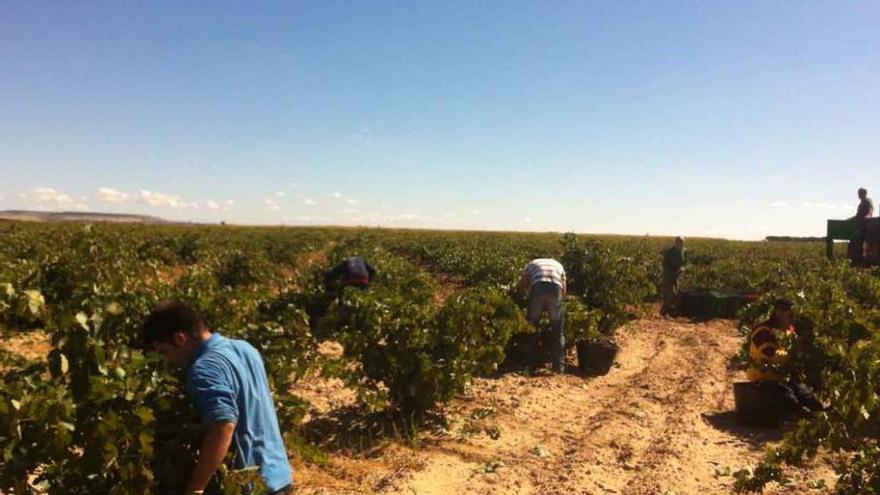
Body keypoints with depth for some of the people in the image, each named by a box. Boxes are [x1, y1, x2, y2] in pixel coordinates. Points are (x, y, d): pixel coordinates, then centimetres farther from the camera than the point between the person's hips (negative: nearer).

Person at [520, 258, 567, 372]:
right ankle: (558, 365, 12)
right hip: (555, 290, 1)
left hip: (538, 288, -1)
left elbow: (522, 283, 22)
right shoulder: (558, 265, 36)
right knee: (557, 330, 14)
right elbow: (564, 288, 27)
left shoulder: (532, 263, 33)